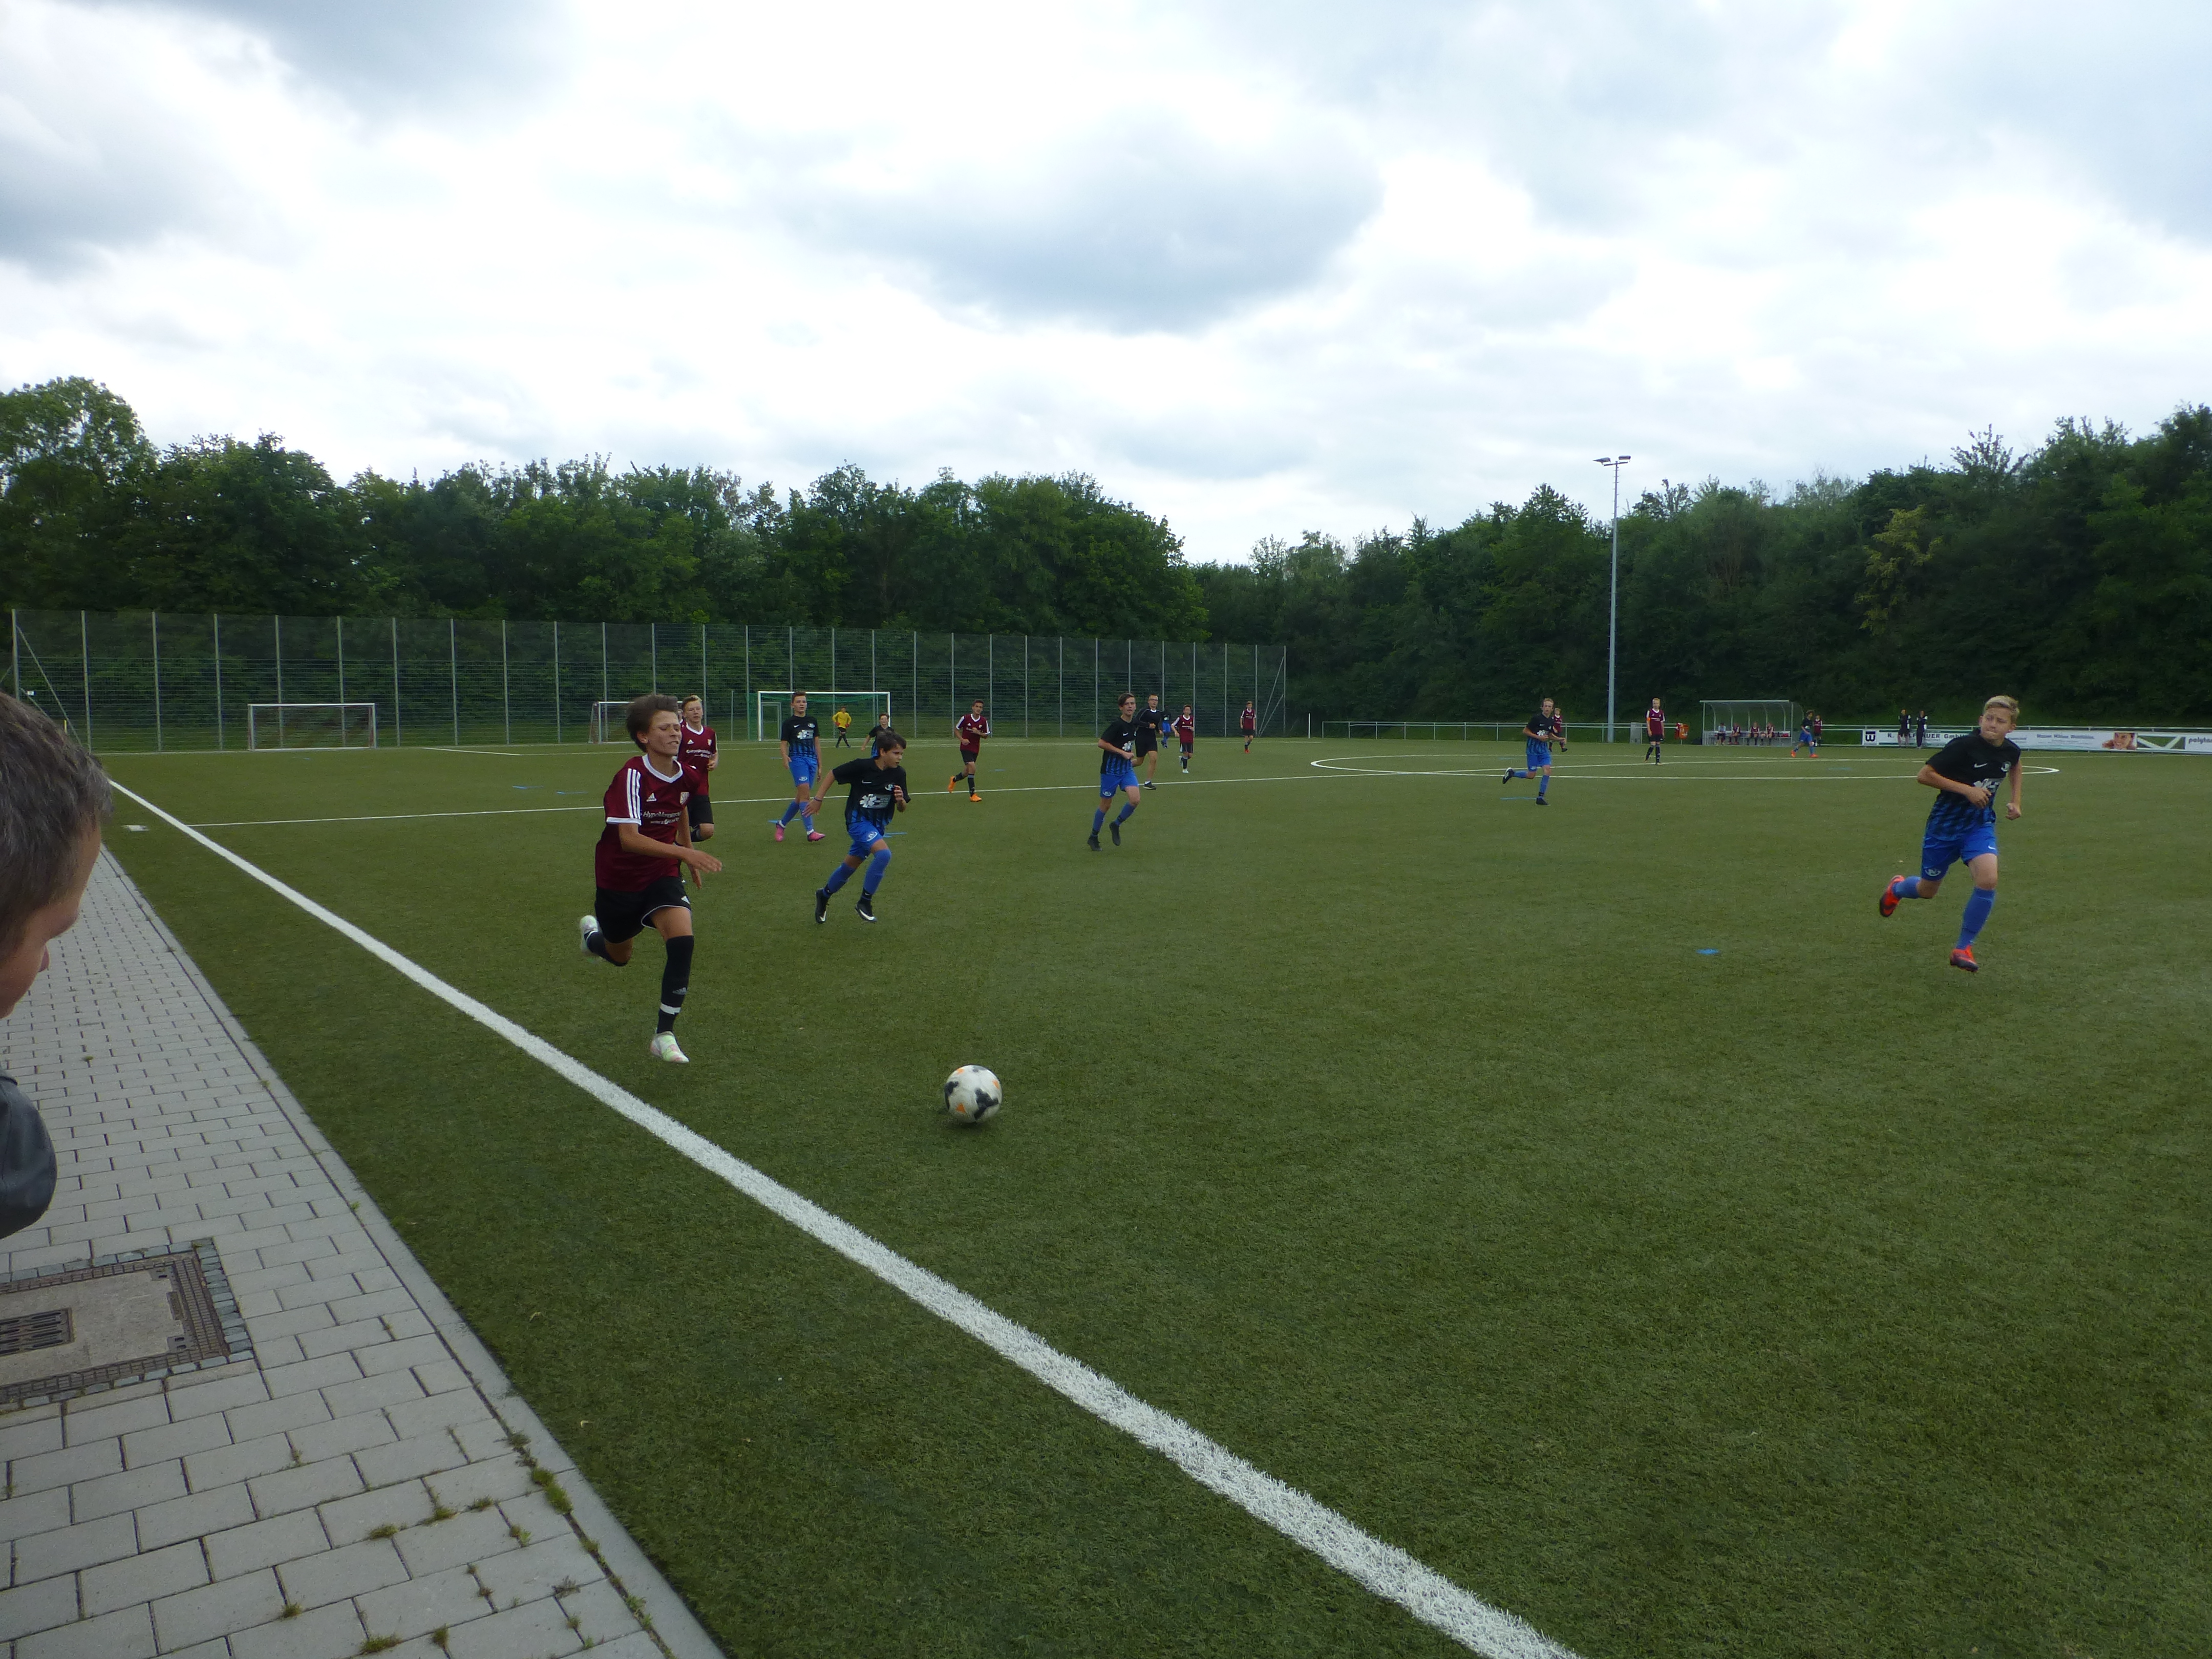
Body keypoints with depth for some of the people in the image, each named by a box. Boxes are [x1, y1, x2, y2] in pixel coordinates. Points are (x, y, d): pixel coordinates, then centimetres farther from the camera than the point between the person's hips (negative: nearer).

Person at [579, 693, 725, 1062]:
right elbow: (629, 839, -33)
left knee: (681, 937, -24)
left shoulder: (684, 774, -5)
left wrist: (691, 856, 25)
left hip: (663, 874, 3)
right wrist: (684, 852, -43)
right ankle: (592, 932, 56)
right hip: (620, 878, -3)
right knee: (620, 957, 17)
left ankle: (664, 1035, -13)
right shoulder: (632, 775, -24)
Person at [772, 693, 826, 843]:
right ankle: (810, 832, -21)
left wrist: (820, 765, 16)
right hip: (797, 759, -5)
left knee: (801, 797, 8)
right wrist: (785, 757, -23)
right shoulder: (789, 723, 2)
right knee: (805, 793, -18)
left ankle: (781, 824, 26)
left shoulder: (812, 721, 15)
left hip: (812, 760, 5)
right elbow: (783, 744, -1)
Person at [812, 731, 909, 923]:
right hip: (858, 820, -5)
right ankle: (865, 901, -13)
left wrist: (900, 800, -23)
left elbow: (902, 809, -1)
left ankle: (824, 895, 43)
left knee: (850, 867, 17)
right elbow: (833, 775, -5)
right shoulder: (862, 767, -20)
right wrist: (818, 799, -4)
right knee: (884, 853, -28)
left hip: (878, 825, 5)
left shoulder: (899, 774, -8)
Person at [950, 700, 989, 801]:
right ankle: (972, 794, -16)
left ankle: (954, 779, 46)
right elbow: (956, 730, 3)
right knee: (972, 767, -22)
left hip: (975, 749, 4)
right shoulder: (965, 718, -8)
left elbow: (986, 735, 8)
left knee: (967, 772, 10)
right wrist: (962, 739, -12)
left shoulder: (984, 721, 0)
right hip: (965, 747, -4)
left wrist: (979, 733, -13)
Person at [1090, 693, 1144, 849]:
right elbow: (1101, 743, -21)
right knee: (1106, 804, 4)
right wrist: (1123, 753, -20)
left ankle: (1117, 825, 12)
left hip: (1127, 769, 6)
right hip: (1111, 770, -6)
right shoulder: (1116, 725, -18)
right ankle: (1093, 837, 23)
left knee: (1135, 799, -13)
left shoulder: (1136, 724, 3)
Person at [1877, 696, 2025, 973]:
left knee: (1988, 880, -21)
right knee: (1927, 890, 10)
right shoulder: (1964, 745, -20)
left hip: (1981, 826, 3)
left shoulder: (2011, 751, -3)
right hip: (1945, 825, -3)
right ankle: (1896, 888, 49)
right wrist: (1967, 789, -24)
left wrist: (2016, 800, 14)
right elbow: (1925, 775, -19)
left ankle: (1963, 948, -5)